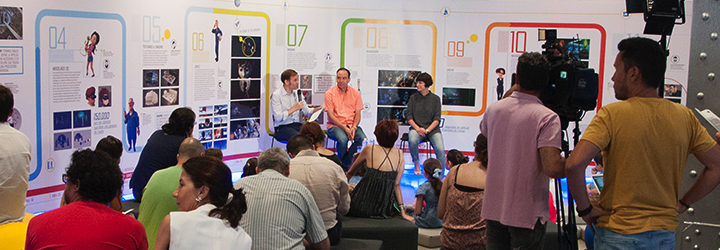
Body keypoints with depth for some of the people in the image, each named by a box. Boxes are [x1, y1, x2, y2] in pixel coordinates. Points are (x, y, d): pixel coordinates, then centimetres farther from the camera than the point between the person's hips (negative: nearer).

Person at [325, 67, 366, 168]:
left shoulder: (355, 93, 9)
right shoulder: (330, 93, 1)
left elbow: (358, 114, 7)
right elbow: (331, 115, -5)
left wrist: (354, 127, -12)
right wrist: (344, 128, -17)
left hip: (351, 125, 3)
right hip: (335, 126, -3)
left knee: (362, 138, -27)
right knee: (343, 139, -35)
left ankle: (346, 163, -11)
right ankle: (340, 163, -9)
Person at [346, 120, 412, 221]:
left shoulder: (369, 149, -5)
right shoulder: (400, 154, 1)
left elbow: (350, 173, 9)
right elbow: (396, 185, -2)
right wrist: (402, 212, 2)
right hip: (385, 208, 3)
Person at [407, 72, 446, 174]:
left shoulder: (435, 99, 5)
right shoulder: (413, 98, 8)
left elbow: (437, 119, 0)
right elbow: (409, 117, 4)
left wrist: (427, 130, -15)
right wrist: (417, 128, -13)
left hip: (432, 128, -1)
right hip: (416, 127, 1)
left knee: (440, 150, -25)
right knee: (412, 141, -34)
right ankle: (416, 164, -7)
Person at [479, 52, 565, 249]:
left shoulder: (493, 109, 1)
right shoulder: (547, 118, -16)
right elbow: (553, 168, -25)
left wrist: (512, 92, 25)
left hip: (493, 209, 5)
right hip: (527, 214, -5)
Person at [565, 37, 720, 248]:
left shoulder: (612, 115, -13)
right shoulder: (685, 117, 1)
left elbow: (574, 164, -24)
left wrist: (585, 208, -11)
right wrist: (681, 204, 9)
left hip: (618, 233, -4)